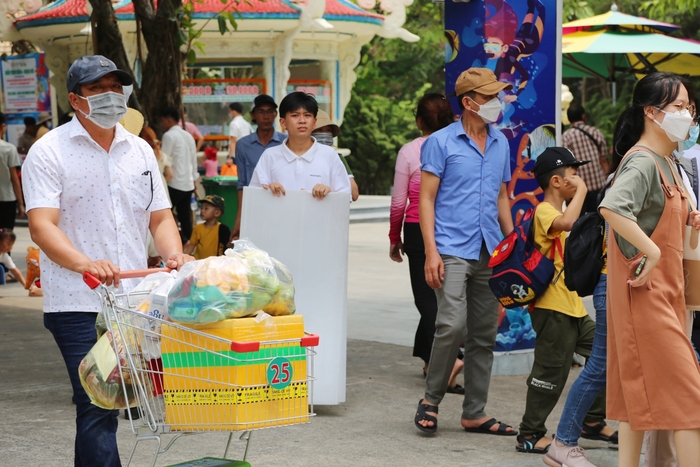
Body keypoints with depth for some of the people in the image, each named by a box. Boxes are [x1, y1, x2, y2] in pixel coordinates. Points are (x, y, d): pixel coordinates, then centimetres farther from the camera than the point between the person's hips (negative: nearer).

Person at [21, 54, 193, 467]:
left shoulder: (139, 150, 15)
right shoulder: (50, 152, -3)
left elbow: (160, 216, 18)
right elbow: (42, 227, -13)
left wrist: (174, 254, -5)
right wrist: (85, 263, -31)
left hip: (134, 300, 5)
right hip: (78, 304, -5)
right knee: (97, 406, -13)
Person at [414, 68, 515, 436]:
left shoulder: (501, 144, 15)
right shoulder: (441, 142, -2)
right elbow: (426, 199, -5)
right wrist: (431, 251, -14)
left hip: (490, 254, 6)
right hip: (452, 250, -6)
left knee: (484, 336, 7)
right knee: (452, 325, -18)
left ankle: (474, 414, 16)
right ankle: (431, 398, 2)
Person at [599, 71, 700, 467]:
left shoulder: (666, 163, 15)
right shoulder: (641, 161, -16)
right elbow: (611, 208, -33)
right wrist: (652, 251, -29)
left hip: (665, 290, 9)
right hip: (646, 289, -9)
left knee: (639, 390, 11)